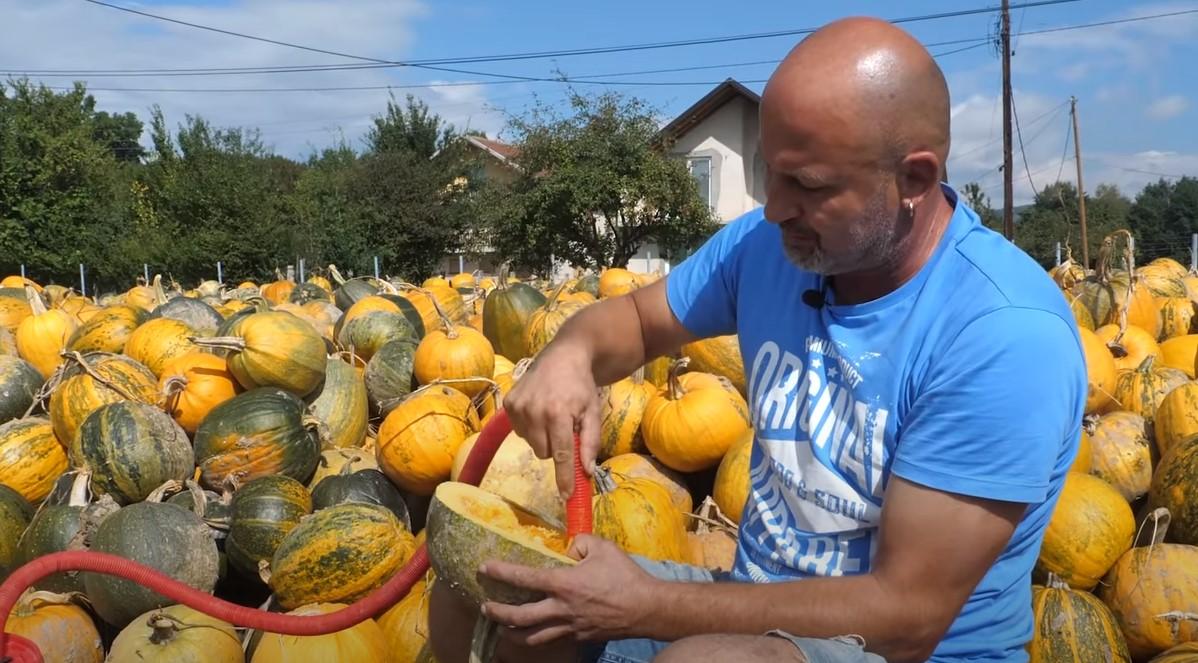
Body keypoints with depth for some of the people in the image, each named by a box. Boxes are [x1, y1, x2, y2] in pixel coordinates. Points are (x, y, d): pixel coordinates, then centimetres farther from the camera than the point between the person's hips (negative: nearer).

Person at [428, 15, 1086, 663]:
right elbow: (635, 318, 10)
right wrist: (570, 354, -14)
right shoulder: (768, 243, -7)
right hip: (756, 605, 6)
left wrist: (647, 604, -24)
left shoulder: (1006, 337, -25)